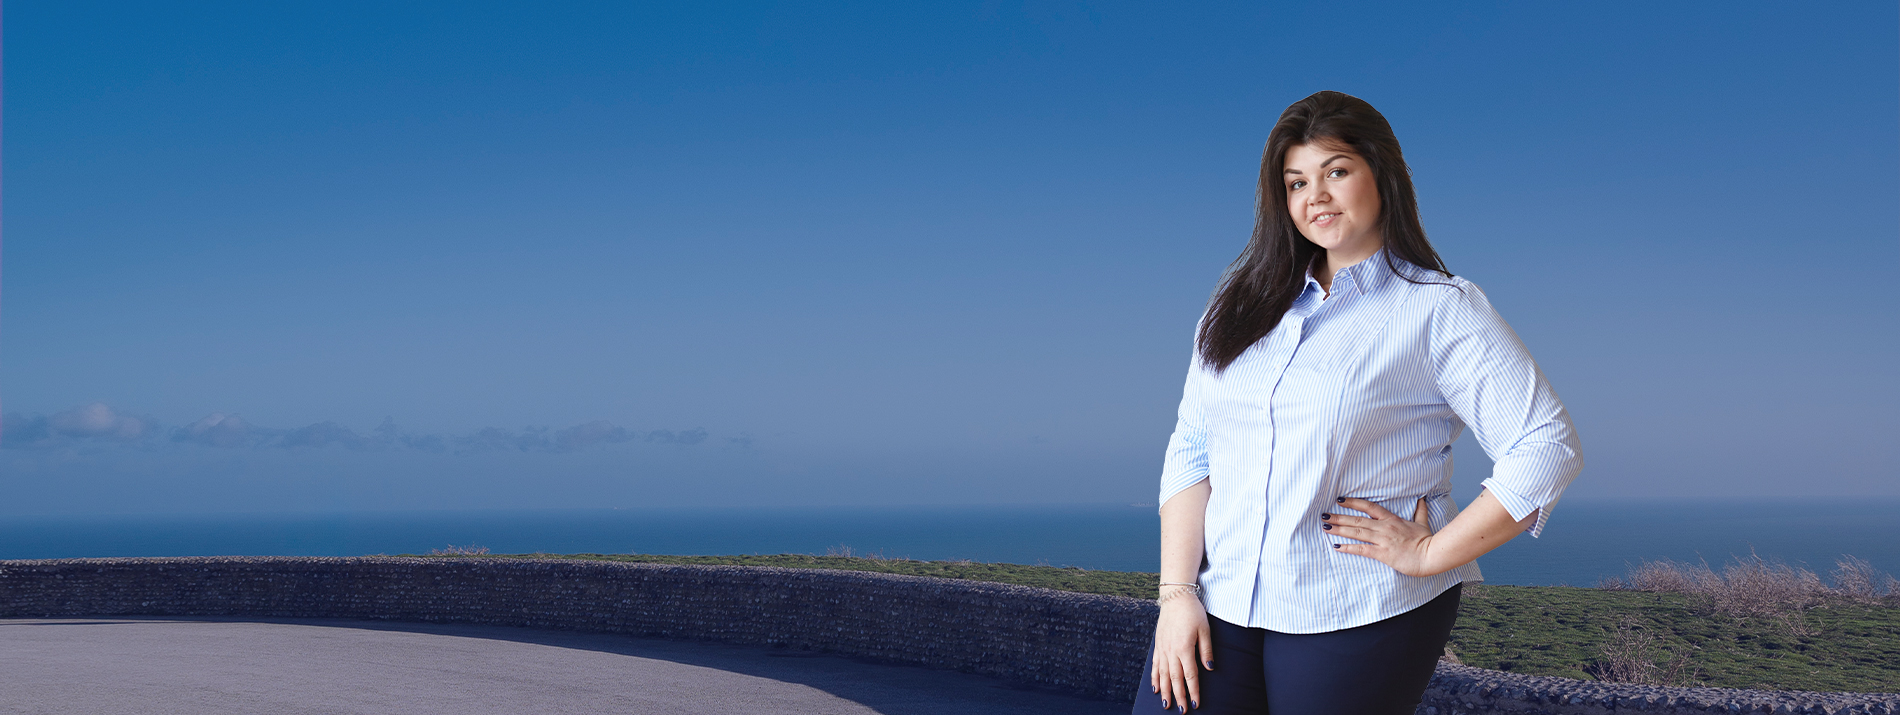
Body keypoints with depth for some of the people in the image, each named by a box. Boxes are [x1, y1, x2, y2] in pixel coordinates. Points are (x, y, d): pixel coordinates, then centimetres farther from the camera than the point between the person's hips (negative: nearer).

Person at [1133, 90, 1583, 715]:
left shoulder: (1440, 310, -3)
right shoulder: (1244, 307, 12)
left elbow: (1548, 449, -8)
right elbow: (1191, 452, 10)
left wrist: (1431, 554, -9)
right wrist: (1178, 594, 0)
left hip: (1360, 620, -4)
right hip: (1221, 610, 4)